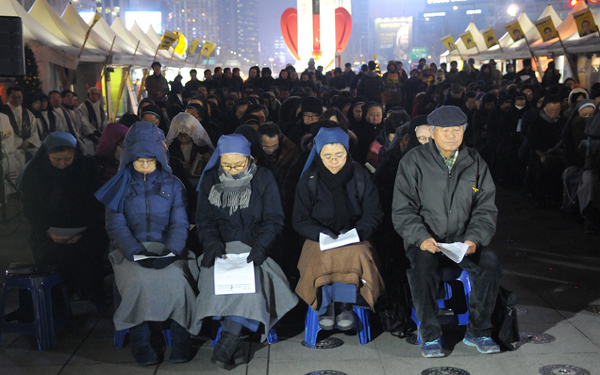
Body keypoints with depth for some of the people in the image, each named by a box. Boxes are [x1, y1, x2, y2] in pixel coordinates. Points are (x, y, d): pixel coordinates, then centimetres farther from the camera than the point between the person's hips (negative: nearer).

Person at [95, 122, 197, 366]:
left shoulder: (172, 185, 11)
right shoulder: (120, 186, 9)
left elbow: (179, 224, 4)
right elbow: (116, 226, 0)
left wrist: (170, 251, -15)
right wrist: (136, 251, -16)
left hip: (167, 249, 1)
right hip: (130, 251, 0)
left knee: (175, 279, -31)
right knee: (139, 280, -32)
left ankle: (180, 340, -17)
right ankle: (140, 343, -20)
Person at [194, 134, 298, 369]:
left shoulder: (263, 179, 3)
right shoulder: (210, 180, 8)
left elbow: (274, 219, 0)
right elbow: (204, 220, 7)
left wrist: (261, 246, -17)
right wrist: (212, 243, -13)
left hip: (253, 247, -1)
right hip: (222, 247, 2)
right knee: (216, 275, -30)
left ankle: (227, 343, -30)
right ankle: (236, 346, -27)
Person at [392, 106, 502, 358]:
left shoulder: (475, 164, 8)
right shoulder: (413, 162, -1)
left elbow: (486, 208, 7)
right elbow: (403, 209, -4)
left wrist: (474, 238, -12)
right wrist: (421, 237, -21)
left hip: (463, 239, 3)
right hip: (425, 239, -2)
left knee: (490, 263, -24)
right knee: (422, 266, -32)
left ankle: (477, 331, -6)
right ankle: (430, 335, -14)